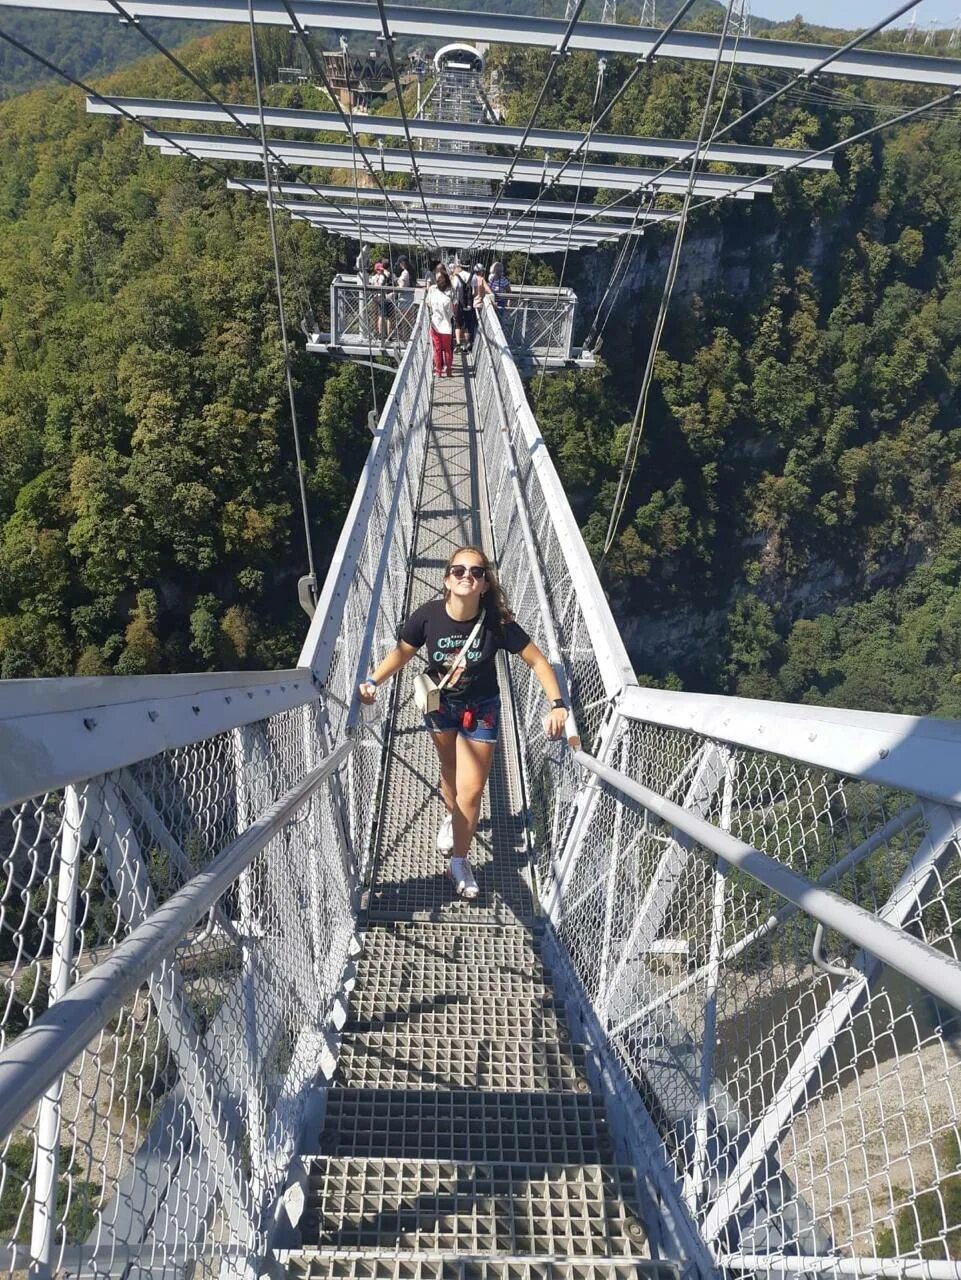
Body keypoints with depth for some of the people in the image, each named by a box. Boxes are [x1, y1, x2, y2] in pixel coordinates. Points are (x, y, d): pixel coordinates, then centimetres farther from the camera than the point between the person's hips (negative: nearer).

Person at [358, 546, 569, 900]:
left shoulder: (497, 622, -29)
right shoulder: (427, 615, -25)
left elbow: (537, 661, -18)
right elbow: (401, 652, -7)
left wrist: (557, 705, -27)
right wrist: (373, 681, -22)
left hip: (480, 710, -2)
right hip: (439, 702, 2)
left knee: (470, 791, -2)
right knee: (449, 770, 24)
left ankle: (459, 862, 20)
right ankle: (451, 818, 56)